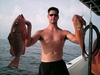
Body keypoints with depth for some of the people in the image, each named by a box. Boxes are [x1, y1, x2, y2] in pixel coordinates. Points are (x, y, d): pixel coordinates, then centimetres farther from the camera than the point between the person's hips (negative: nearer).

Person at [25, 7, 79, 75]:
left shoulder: (64, 32, 3)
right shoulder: (41, 33, 1)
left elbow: (78, 40, -12)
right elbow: (28, 43, -13)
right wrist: (29, 26, -19)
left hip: (60, 65, 1)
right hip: (45, 66, 0)